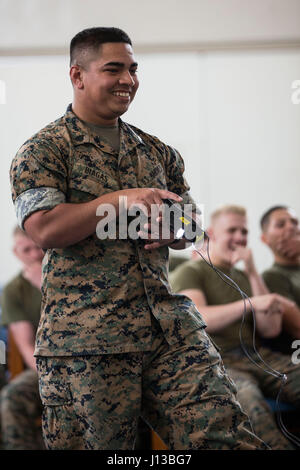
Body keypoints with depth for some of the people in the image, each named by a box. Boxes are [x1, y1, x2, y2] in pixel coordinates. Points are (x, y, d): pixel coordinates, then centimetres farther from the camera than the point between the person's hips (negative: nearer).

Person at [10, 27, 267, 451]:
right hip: (85, 333, -4)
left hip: (169, 326, 4)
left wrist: (171, 232, 1)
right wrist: (120, 199, -13)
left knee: (225, 433, -9)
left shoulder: (157, 152, 19)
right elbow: (44, 229, -12)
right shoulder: (44, 151, 2)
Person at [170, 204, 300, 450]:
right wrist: (252, 303, -21)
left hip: (255, 355, 5)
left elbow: (271, 329, 14)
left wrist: (253, 273, 8)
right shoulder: (189, 272, 9)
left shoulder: (243, 278, 26)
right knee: (248, 398, -41)